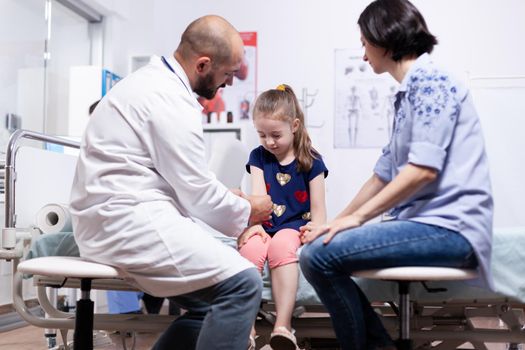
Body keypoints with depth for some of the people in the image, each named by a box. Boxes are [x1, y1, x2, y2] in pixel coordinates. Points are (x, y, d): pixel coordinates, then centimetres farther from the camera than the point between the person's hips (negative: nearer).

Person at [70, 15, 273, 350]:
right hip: (128, 220, -11)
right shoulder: (171, 100, -16)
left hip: (113, 218, 11)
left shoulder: (155, 81, 16)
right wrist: (246, 211, 6)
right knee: (242, 283, -19)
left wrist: (223, 195, 20)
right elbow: (196, 195, -11)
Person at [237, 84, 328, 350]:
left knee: (282, 246, -37)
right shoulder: (258, 157, 13)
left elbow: (318, 209, 3)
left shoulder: (311, 162, 5)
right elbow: (257, 197, 0)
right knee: (250, 247, -33)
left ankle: (283, 326, -41)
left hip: (294, 227, -2)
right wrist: (254, 224, -18)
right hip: (264, 226, 2)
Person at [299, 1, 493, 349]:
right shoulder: (407, 93, 20)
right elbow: (383, 176, 21)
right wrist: (336, 222, 17)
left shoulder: (430, 81, -9)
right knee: (321, 246, 9)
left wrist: (357, 217, -15)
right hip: (424, 221, 10)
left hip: (448, 226, -10)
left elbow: (423, 170, -19)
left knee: (318, 256, -20)